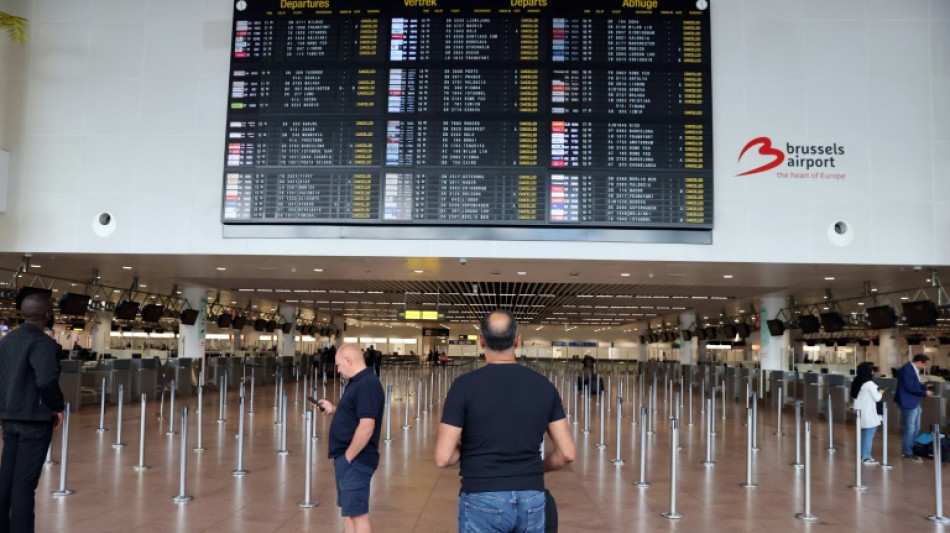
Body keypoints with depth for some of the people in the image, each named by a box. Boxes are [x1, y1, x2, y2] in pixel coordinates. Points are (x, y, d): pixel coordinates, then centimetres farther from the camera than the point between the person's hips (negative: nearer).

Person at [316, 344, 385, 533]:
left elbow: (366, 426, -26)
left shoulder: (367, 385, -20)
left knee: (358, 513, -3)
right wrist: (333, 409, 13)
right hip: (348, 458, 10)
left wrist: (348, 457, -20)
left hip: (356, 460, -10)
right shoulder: (357, 382, 12)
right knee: (348, 510, 17)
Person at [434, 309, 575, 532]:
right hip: (531, 499, 3)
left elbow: (443, 457, -12)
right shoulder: (544, 386, 0)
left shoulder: (465, 385, -10)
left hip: (482, 500, -3)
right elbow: (566, 453, 1)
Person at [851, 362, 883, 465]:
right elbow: (877, 398, -13)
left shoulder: (857, 382, 9)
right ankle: (866, 458, -4)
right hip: (867, 413, -9)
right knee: (869, 434, -4)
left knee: (863, 434, 16)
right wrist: (880, 392, 8)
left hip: (860, 411, 9)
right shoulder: (869, 383, -17)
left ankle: (862, 455, 21)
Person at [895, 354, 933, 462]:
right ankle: (908, 453, 6)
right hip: (908, 402, -10)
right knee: (909, 428, -2)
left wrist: (926, 388, 1)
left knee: (915, 428, 18)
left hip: (914, 402, 10)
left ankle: (912, 449, 28)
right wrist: (925, 393, -15)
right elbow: (910, 387, -24)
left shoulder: (913, 369, 9)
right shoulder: (906, 370, -23)